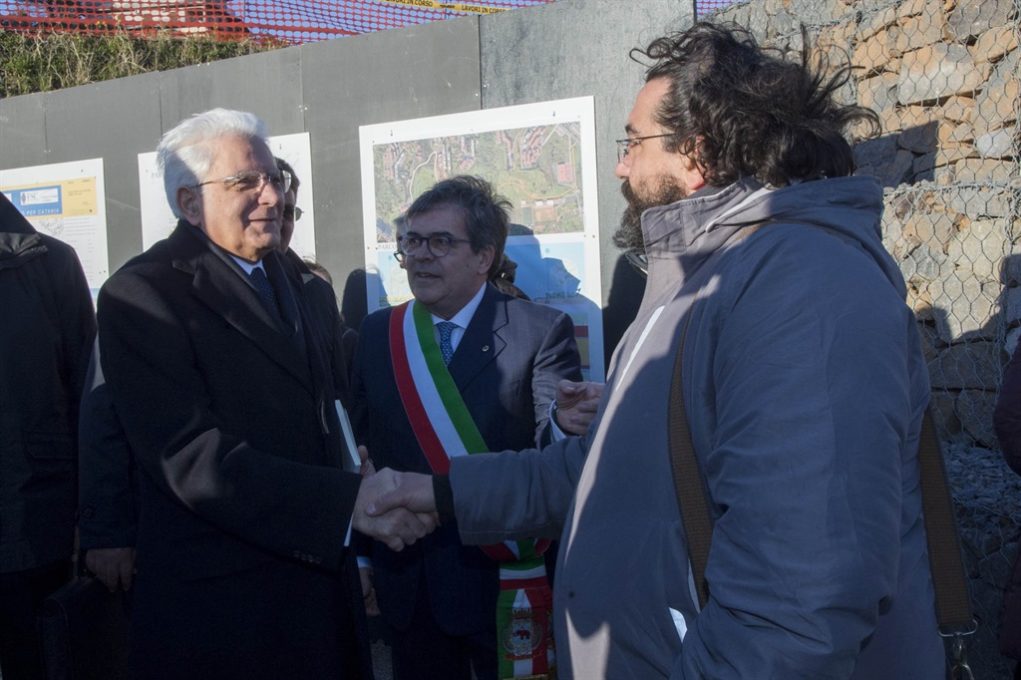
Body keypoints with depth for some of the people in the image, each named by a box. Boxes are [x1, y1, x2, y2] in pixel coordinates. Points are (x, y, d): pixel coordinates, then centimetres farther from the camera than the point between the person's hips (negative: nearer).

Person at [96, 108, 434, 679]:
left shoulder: (286, 276, 13)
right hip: (218, 606, -7)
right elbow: (193, 459, -23)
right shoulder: (141, 296, -13)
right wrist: (350, 501, -27)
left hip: (319, 584, 7)